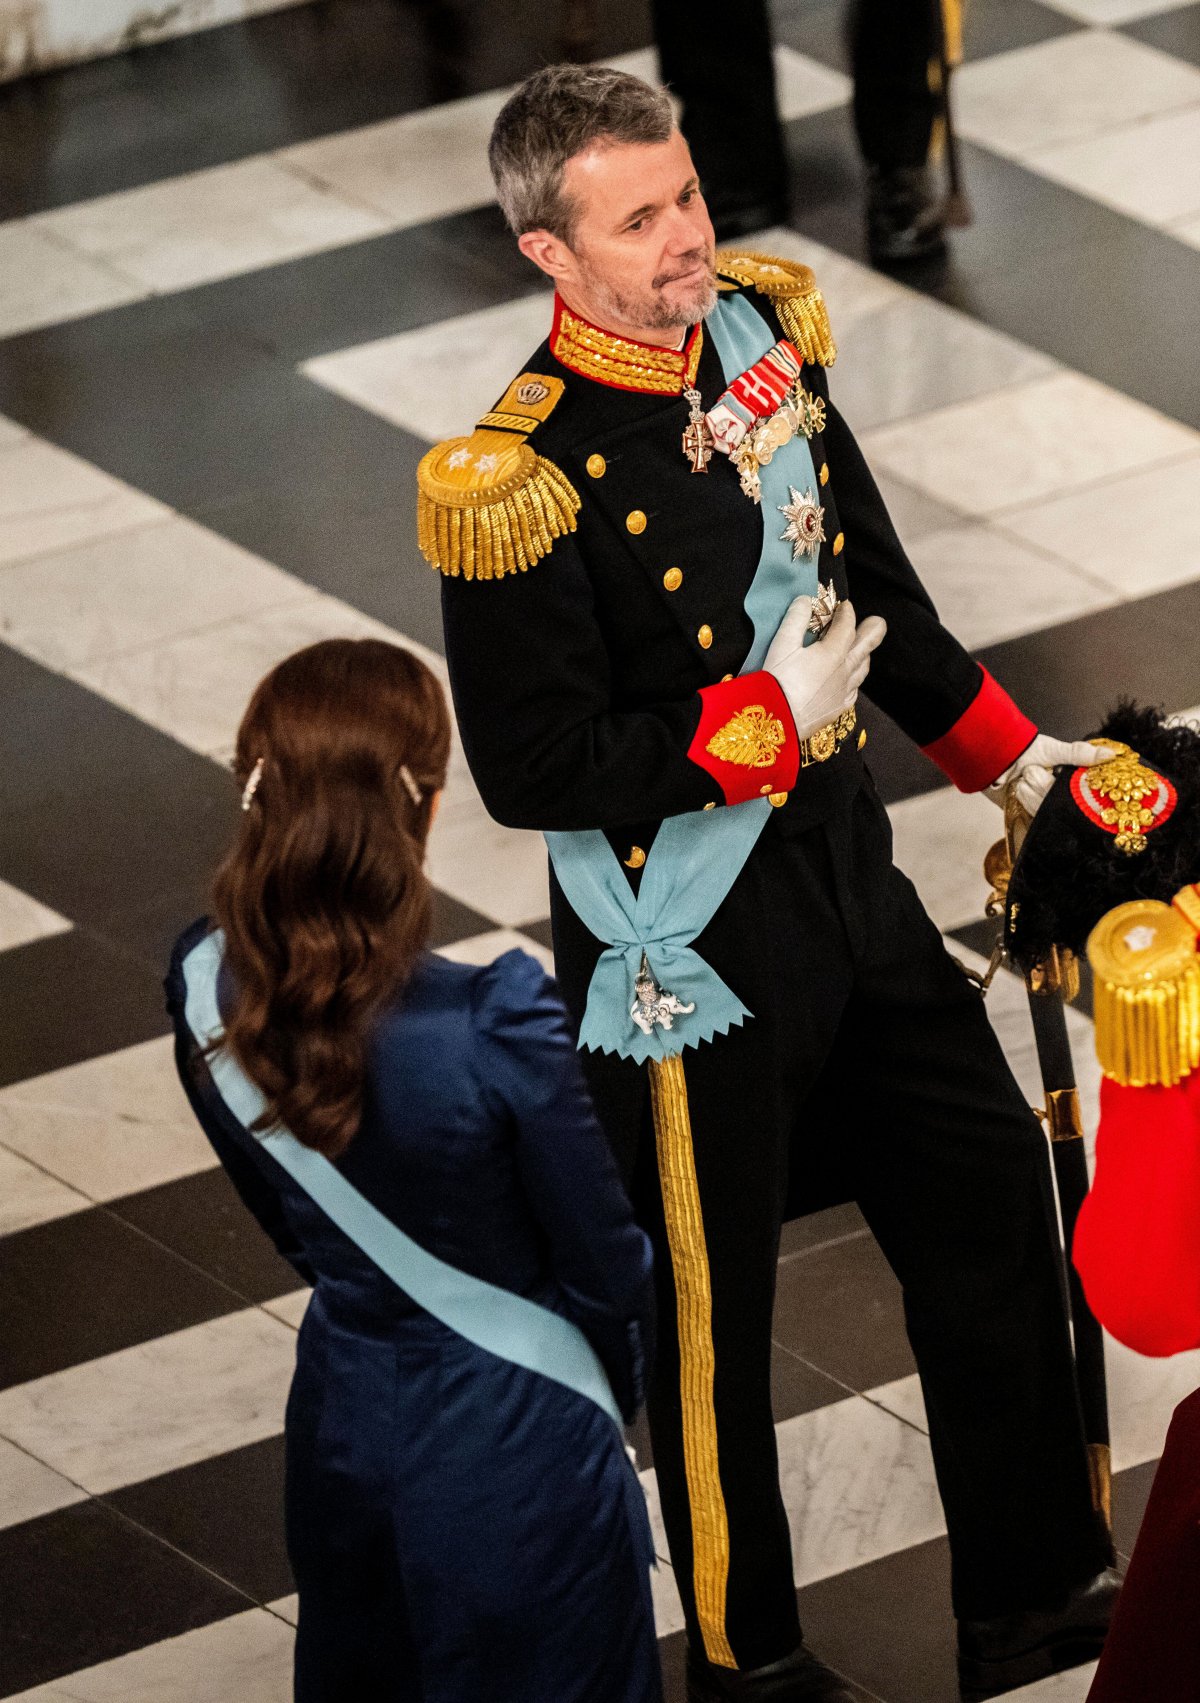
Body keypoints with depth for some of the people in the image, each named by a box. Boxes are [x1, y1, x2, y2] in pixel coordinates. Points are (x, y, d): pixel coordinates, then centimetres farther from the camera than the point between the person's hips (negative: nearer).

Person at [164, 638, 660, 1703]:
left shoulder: (209, 992, -15)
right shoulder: (497, 1028, -31)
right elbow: (605, 1265, -15)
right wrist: (624, 1379, 7)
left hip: (341, 1415, 5)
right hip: (511, 1446, -5)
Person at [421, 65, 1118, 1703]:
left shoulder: (758, 328, -2)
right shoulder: (520, 486, -25)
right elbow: (534, 769, -22)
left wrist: (1007, 750, 13)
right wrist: (769, 720, -21)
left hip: (842, 868, 8)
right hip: (688, 949, -8)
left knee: (992, 1193, 16)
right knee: (711, 1314, 8)